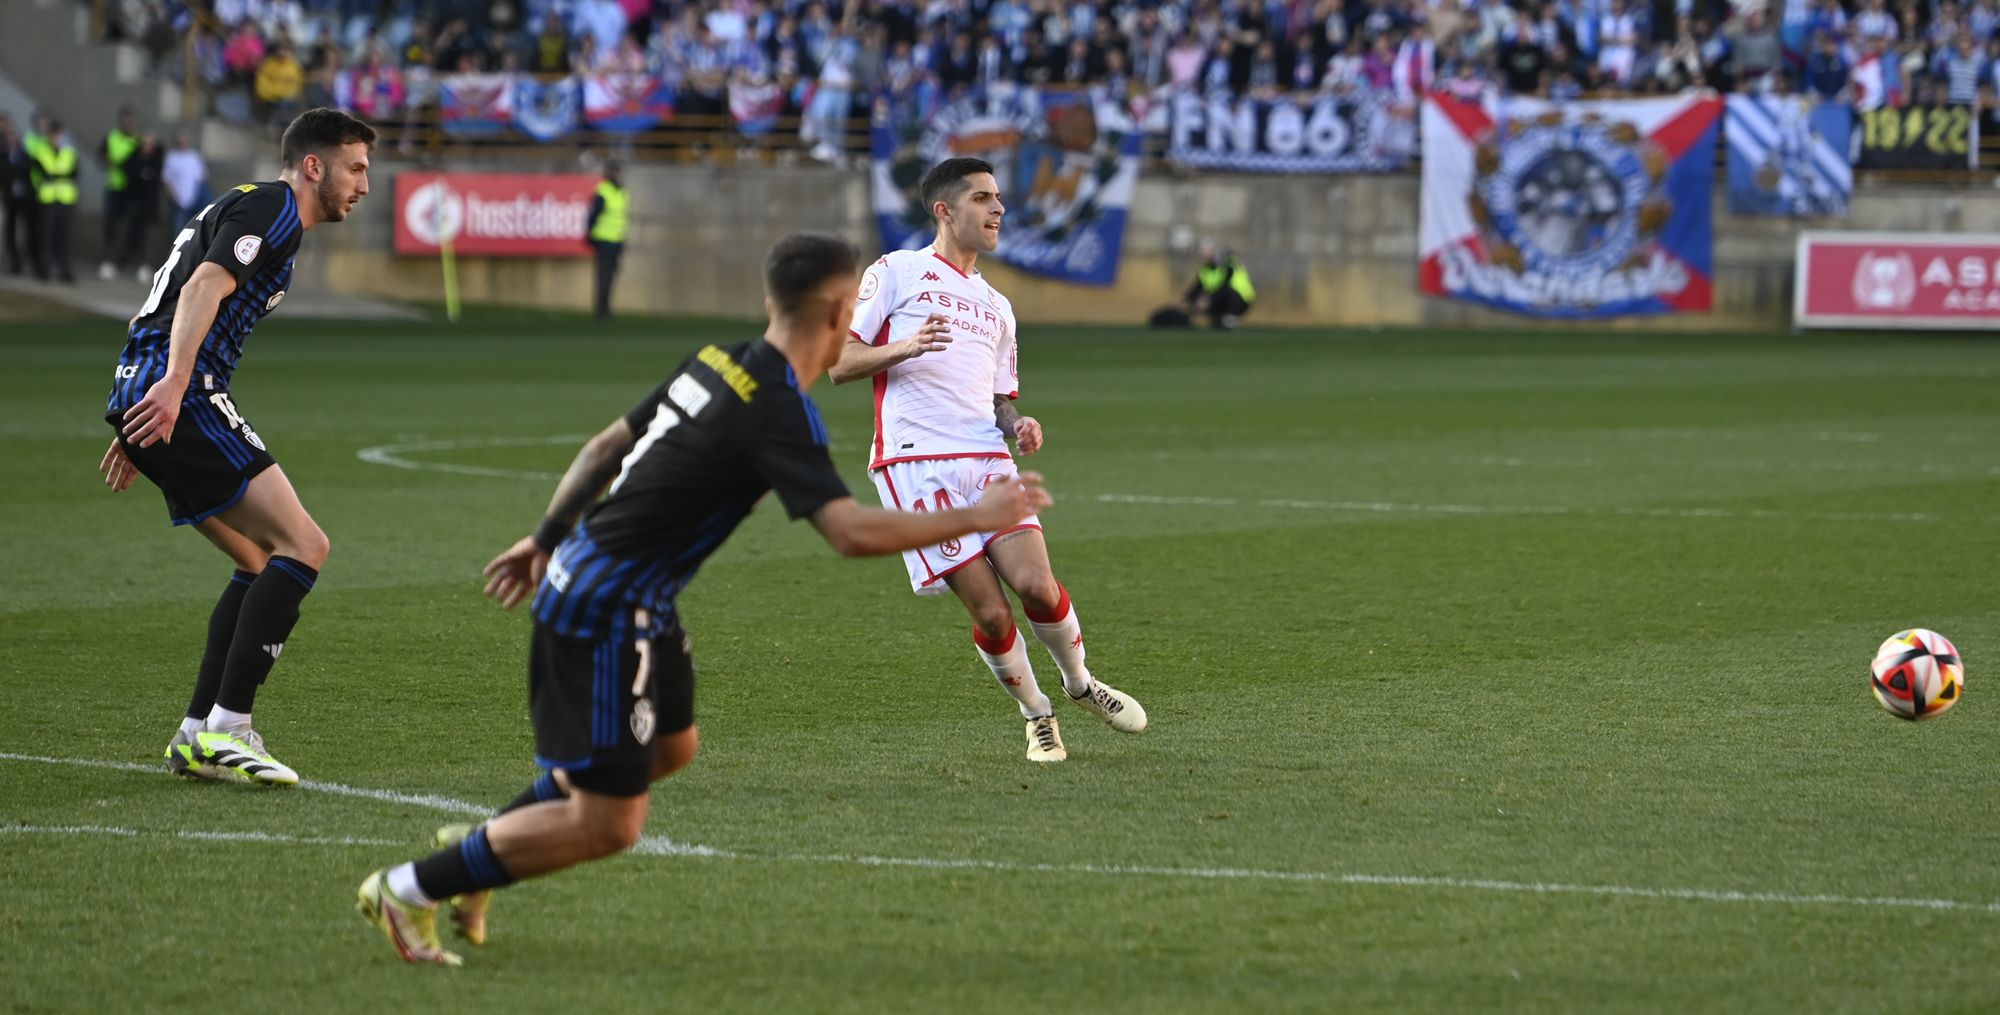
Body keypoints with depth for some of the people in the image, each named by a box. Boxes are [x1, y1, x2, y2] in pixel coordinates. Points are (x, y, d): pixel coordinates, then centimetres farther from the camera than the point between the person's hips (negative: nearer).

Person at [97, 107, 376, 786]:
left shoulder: (252, 206, 28)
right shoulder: (274, 208, -3)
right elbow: (204, 288, -19)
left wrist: (136, 433, 32)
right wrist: (173, 386, -31)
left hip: (153, 403, 11)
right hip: (178, 402, -11)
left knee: (264, 564, 16)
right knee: (303, 547, -13)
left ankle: (197, 736, 12)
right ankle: (224, 731, -18)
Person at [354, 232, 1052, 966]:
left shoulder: (718, 363, 4)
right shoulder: (777, 413, -22)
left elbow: (606, 445, 14)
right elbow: (851, 532, -31)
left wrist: (548, 539, 25)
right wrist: (975, 518, -21)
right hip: (604, 615, -10)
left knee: (671, 749, 27)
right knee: (607, 825, -3)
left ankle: (477, 849, 34)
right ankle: (411, 889, 5)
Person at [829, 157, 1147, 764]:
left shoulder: (996, 308, 27)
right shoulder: (896, 273, 8)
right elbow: (839, 365, 3)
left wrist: (1018, 425, 6)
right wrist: (904, 348, -15)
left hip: (986, 460, 5)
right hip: (916, 461, -5)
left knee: (1036, 586, -16)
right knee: (990, 611, -11)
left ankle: (1080, 684, 10)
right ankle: (1036, 716, 11)